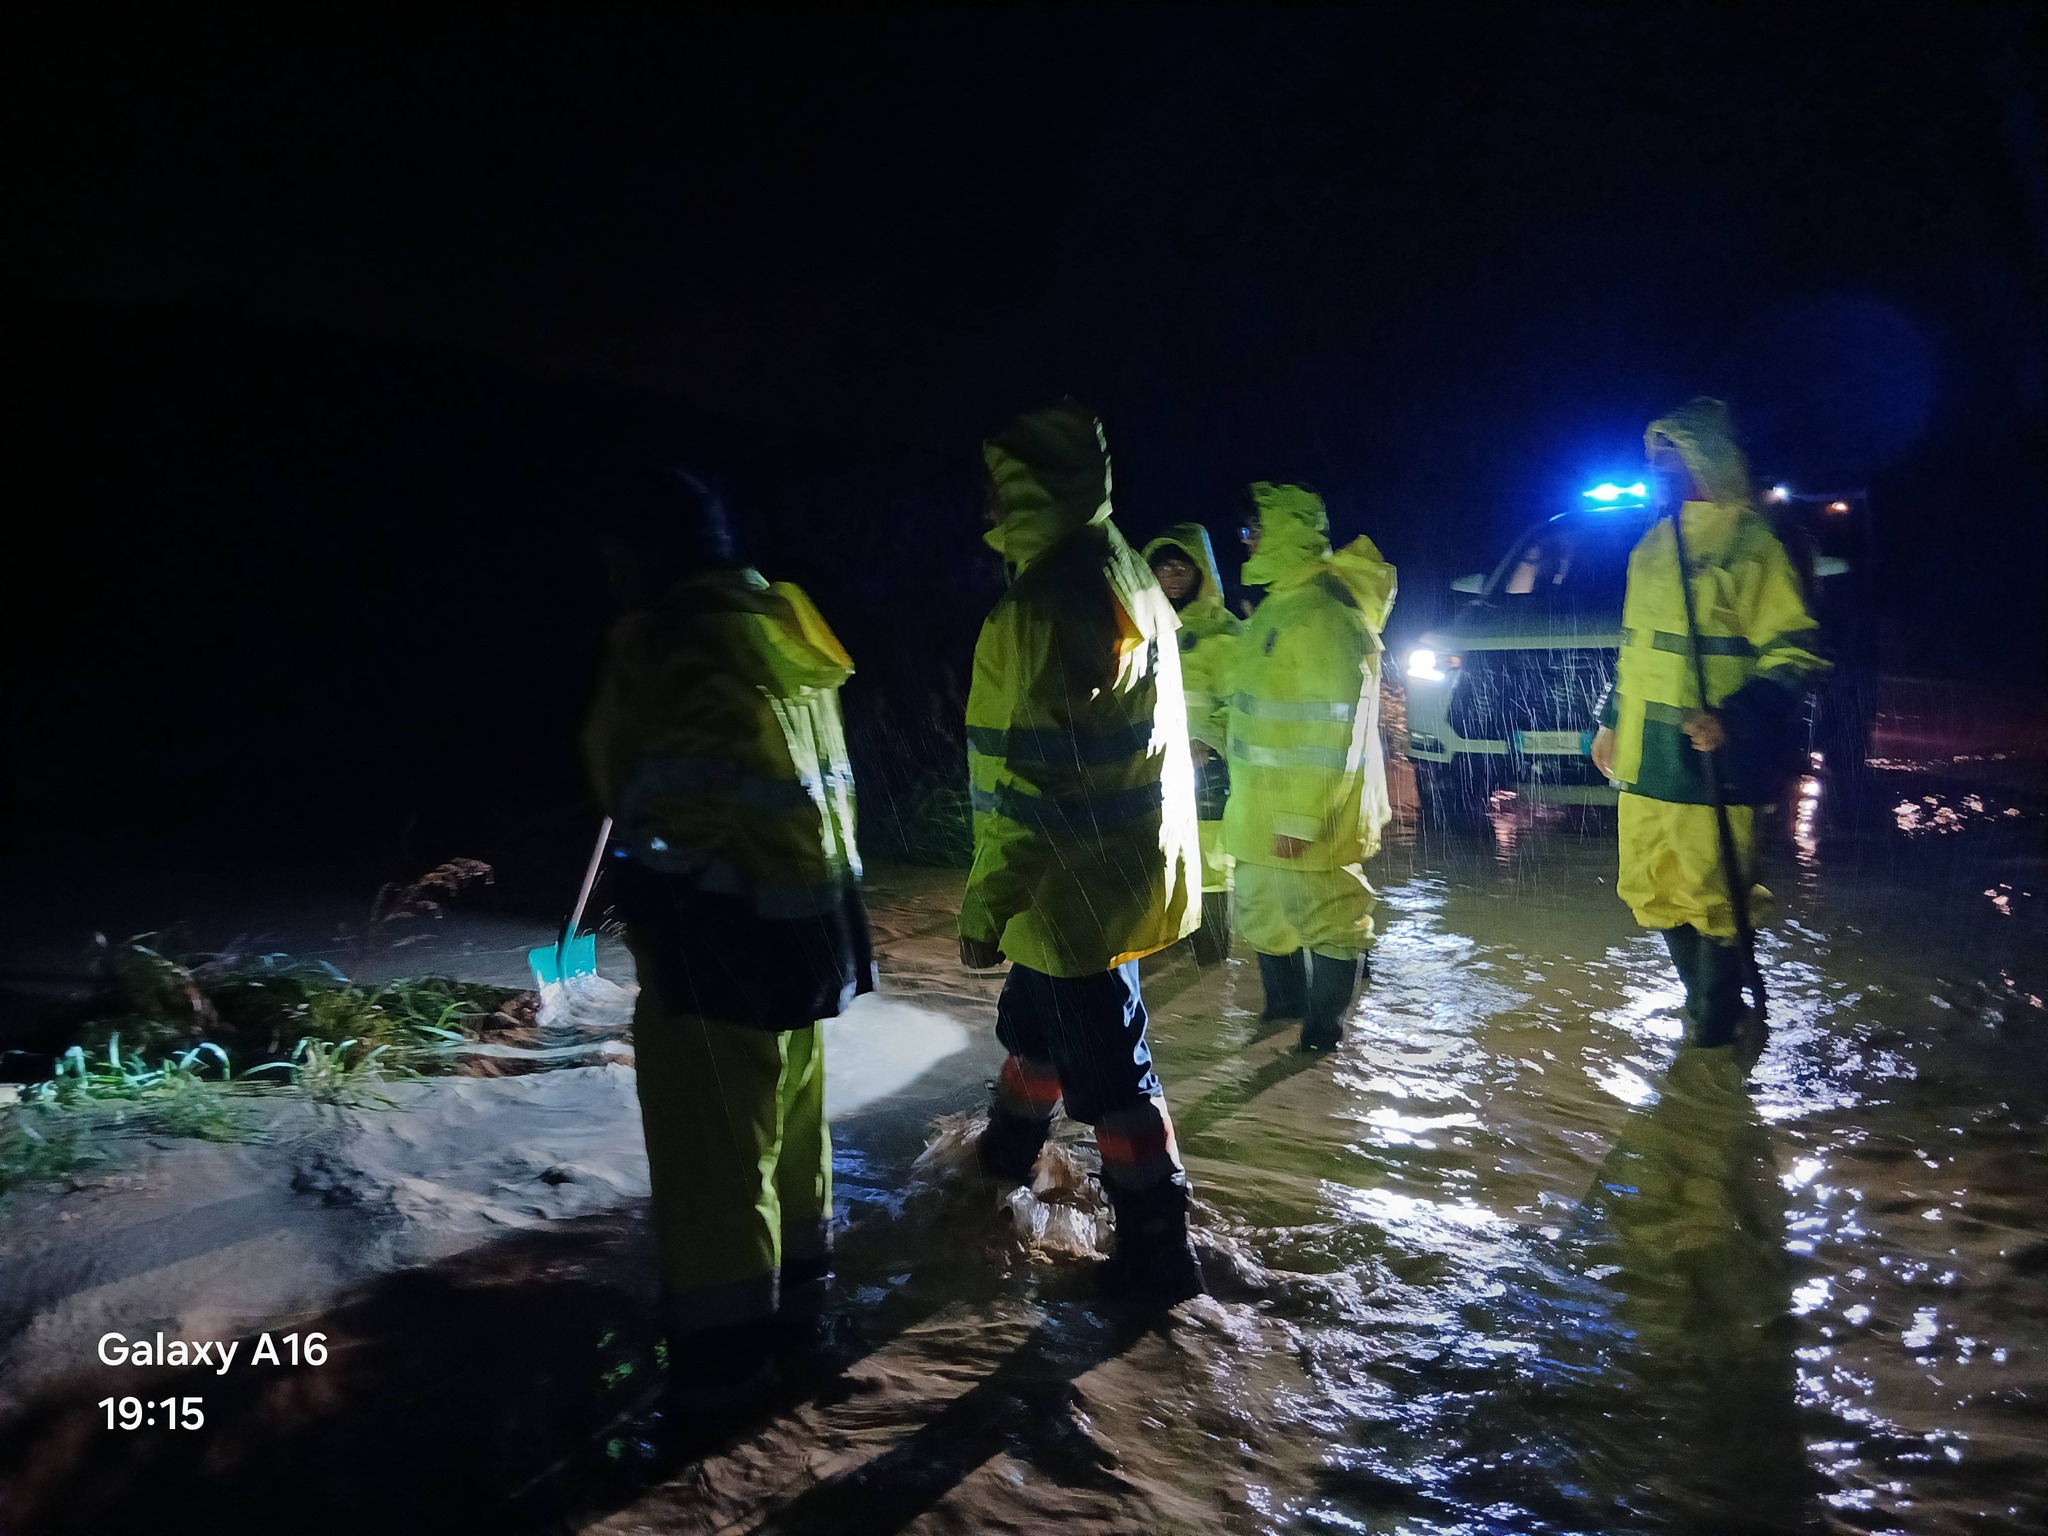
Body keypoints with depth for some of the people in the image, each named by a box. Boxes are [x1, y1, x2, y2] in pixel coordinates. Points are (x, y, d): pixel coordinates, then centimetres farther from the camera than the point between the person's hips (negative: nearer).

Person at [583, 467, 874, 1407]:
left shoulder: (658, 638, -14)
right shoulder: (787, 625, 10)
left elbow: (615, 772, -6)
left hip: (719, 920, -8)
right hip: (808, 908, 8)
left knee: (709, 1133, 2)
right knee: (789, 1110, 20)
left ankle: (725, 1347, 12)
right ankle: (793, 1294, 35)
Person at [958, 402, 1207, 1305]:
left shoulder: (1036, 613, -23)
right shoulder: (1137, 588, 5)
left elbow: (1016, 789, -24)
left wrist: (983, 910, -15)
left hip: (1074, 886, -9)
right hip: (1136, 863, 9)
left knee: (1105, 1069, 4)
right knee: (1035, 1014, 28)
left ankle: (1155, 1251, 18)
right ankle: (1010, 1144, 51)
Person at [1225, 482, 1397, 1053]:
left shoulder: (1321, 614, -21)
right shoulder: (1278, 605, 12)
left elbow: (1330, 730, -25)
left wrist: (1300, 815, -25)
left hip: (1308, 813, -10)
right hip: (1262, 807, 10)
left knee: (1327, 916, 5)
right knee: (1260, 907, 21)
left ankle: (1324, 1026, 20)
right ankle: (1286, 1000, 39)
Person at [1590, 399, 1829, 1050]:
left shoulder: (1748, 542, -8)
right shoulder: (1653, 545, 16)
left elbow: (1793, 651, -12)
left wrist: (1733, 718, -24)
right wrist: (1611, 720, 23)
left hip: (1708, 760, -8)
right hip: (1643, 755, 8)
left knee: (1713, 893, 0)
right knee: (1653, 889, 14)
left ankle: (1714, 1022, 16)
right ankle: (1705, 999, 31)